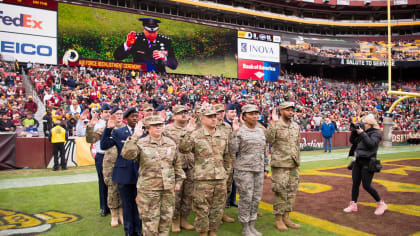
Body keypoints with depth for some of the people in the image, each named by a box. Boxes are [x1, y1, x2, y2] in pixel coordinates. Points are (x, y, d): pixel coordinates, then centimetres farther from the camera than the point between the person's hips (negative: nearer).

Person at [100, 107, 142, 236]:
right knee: (127, 204, 13)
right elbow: (104, 146, -8)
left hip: (139, 173, 0)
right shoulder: (118, 132, 1)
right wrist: (108, 129, -17)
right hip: (124, 173, 0)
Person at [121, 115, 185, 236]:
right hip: (148, 189, -4)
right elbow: (127, 154, -23)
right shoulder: (141, 143, -5)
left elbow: (177, 163, 15)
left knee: (166, 218, 14)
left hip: (169, 188, 4)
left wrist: (178, 181, 12)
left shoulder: (171, 143, 7)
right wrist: (135, 136, -28)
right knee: (150, 220, 4)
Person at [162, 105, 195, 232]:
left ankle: (184, 219, 25)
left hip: (191, 168, 4)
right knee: (175, 196, 3)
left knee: (189, 195, 10)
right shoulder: (168, 129, 0)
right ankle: (175, 221, 20)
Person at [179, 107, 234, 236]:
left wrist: (226, 172, 14)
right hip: (202, 179, -4)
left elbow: (227, 157, 18)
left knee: (218, 208, 14)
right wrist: (188, 133, -25)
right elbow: (183, 149, -18)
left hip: (220, 179, 5)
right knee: (202, 209, 4)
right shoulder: (196, 135, -4)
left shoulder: (223, 136, 10)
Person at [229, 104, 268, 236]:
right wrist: (234, 132, -20)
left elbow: (264, 151, 15)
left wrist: (265, 168, 13)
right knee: (245, 199, 0)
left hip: (258, 170, 6)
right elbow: (233, 149, -16)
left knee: (256, 199, 10)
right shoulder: (239, 132, -6)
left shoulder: (260, 131, 10)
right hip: (244, 170, -6)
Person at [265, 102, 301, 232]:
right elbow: (268, 139, -25)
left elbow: (297, 146, 18)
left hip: (293, 165, 7)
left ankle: (286, 217, 23)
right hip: (280, 164, -6)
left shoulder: (296, 126, 12)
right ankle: (278, 219, 12)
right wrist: (273, 123, -29)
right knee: (280, 192, 0)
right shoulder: (275, 125, -7)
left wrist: (298, 163, 17)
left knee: (292, 191, 11)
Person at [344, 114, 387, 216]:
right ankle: (353, 204, 16)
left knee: (366, 185, -4)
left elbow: (371, 144, -21)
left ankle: (381, 204, 15)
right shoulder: (363, 131, 12)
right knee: (355, 184, 7)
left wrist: (362, 133, -19)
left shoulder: (376, 133, -6)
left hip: (368, 162, -6)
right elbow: (353, 141, 12)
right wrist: (354, 131, 0)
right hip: (358, 161, 7)